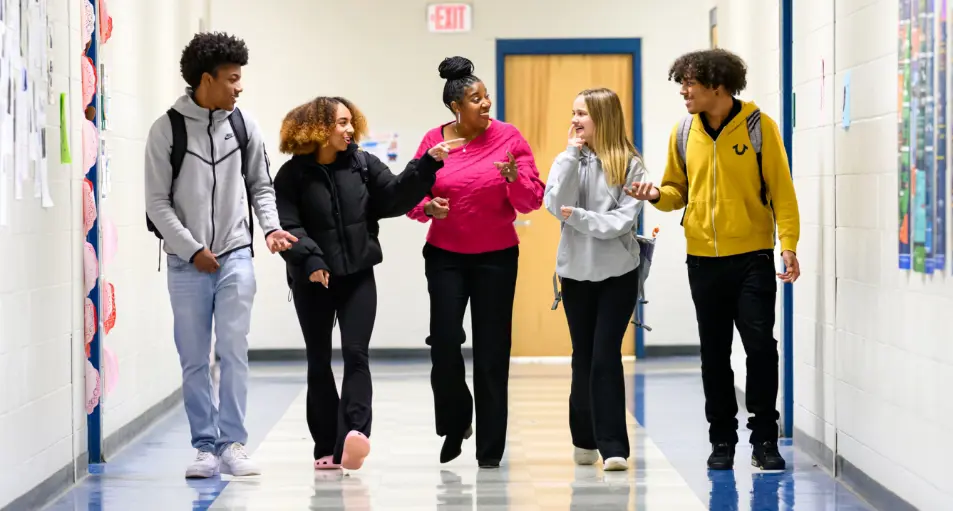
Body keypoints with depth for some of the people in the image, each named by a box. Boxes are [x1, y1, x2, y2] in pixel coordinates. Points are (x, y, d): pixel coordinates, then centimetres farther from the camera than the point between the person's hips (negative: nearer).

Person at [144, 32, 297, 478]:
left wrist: (271, 227, -6)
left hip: (235, 257, 1)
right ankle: (205, 447, 12)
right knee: (194, 360, 4)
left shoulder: (243, 126, 3)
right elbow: (157, 201, -3)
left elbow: (260, 186, 11)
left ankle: (233, 445, -1)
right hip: (187, 263, -1)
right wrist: (192, 250, -9)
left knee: (233, 352, -6)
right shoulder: (167, 129, -5)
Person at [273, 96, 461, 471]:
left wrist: (428, 164, -13)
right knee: (319, 362, 7)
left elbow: (395, 197, -3)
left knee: (355, 355, -12)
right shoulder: (293, 174, -4)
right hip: (313, 281, -1)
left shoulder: (363, 165, 5)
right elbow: (286, 225, -11)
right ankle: (327, 448, 14)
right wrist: (309, 259, -25)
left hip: (358, 276, 1)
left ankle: (354, 435, -25)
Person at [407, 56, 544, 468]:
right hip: (445, 256, 1)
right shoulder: (434, 140, -1)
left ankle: (490, 447, 9)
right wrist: (428, 207, -17)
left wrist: (514, 178, -24)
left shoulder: (509, 137, -3)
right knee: (444, 344, -7)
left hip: (496, 257, -1)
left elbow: (532, 200, -4)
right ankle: (454, 426, 19)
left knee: (492, 351, 0)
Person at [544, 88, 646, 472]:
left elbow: (624, 220, -12)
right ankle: (585, 440, 22)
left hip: (618, 273, -3)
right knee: (583, 357, 10)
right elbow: (554, 204, -12)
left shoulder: (629, 165, -4)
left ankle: (613, 446, -10)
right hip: (577, 271, 3)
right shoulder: (570, 160, 4)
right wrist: (572, 154, -12)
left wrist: (578, 216, -18)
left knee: (606, 357, -10)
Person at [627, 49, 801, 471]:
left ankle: (764, 439, 5)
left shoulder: (758, 126, -6)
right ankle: (722, 440, 18)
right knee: (714, 352, 9)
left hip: (752, 257, -4)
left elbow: (781, 189, -5)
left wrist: (789, 245, -13)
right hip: (703, 258, 4)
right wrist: (658, 194, -9)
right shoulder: (684, 132, 5)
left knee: (760, 345, -7)